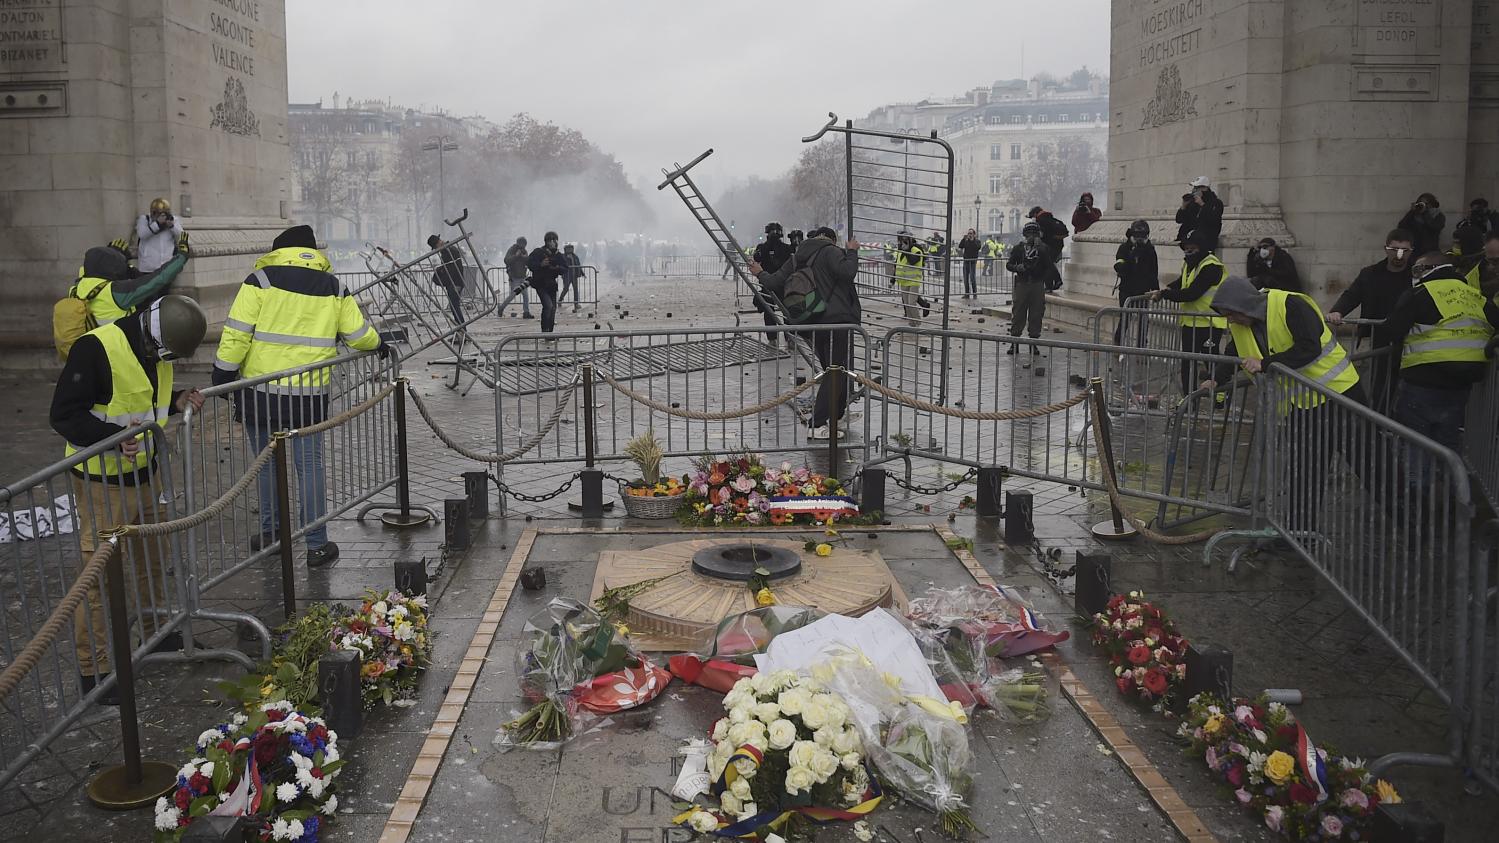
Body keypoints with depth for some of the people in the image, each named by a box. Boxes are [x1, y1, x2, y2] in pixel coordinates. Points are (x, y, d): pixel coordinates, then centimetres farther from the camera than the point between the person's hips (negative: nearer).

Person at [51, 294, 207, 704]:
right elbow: (63, 416, -23)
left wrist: (175, 400, -1)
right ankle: (93, 669, 8)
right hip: (102, 482, -8)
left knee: (154, 559, 22)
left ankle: (157, 634, 41)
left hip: (146, 473, 8)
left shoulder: (156, 350, 2)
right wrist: (115, 436, -36)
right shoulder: (95, 348, -25)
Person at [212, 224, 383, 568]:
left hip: (260, 392, -1)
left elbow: (237, 334, -8)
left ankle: (270, 533, 26)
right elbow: (359, 335, 10)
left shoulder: (261, 280, -3)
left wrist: (223, 375, 0)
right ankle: (316, 545, 6)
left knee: (268, 463, 14)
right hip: (311, 395, 1)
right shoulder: (333, 287, 6)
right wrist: (377, 344, 32)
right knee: (310, 466, 6)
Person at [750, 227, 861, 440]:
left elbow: (774, 283, 15)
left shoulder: (797, 258, 17)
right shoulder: (830, 252, -5)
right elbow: (848, 272, -21)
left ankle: (830, 421, 19)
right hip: (837, 321, -8)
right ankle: (817, 426, -17)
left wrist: (761, 274, 35)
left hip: (814, 325, 8)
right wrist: (852, 252, -4)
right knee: (839, 375, -9)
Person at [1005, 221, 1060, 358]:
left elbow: (1050, 265, 2)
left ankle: (1033, 343, 10)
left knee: (1036, 314, 2)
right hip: (1022, 284, 0)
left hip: (1038, 285, 0)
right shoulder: (1019, 248, 5)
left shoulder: (1044, 248, 5)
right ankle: (1014, 344, 3)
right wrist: (1017, 267, -14)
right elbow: (1009, 265, 4)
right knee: (1018, 314, -2)